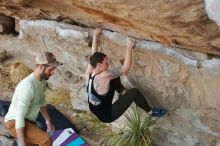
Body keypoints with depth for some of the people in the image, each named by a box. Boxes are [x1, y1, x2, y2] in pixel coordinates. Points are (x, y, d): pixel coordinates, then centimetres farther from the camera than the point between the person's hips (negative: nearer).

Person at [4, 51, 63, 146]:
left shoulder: (42, 80, 1)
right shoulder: (28, 86, -29)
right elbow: (19, 116, -29)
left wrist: (48, 120, 23)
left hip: (29, 122, 10)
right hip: (15, 123, -10)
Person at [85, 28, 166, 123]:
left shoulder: (88, 74, -9)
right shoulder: (103, 77, -32)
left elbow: (94, 55, 8)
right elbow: (125, 68, -27)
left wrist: (95, 37, 17)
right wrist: (129, 47, -23)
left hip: (96, 112, 8)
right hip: (107, 116, -8)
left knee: (115, 78, 12)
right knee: (134, 92, -15)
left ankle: (121, 92, 44)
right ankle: (151, 112, 9)